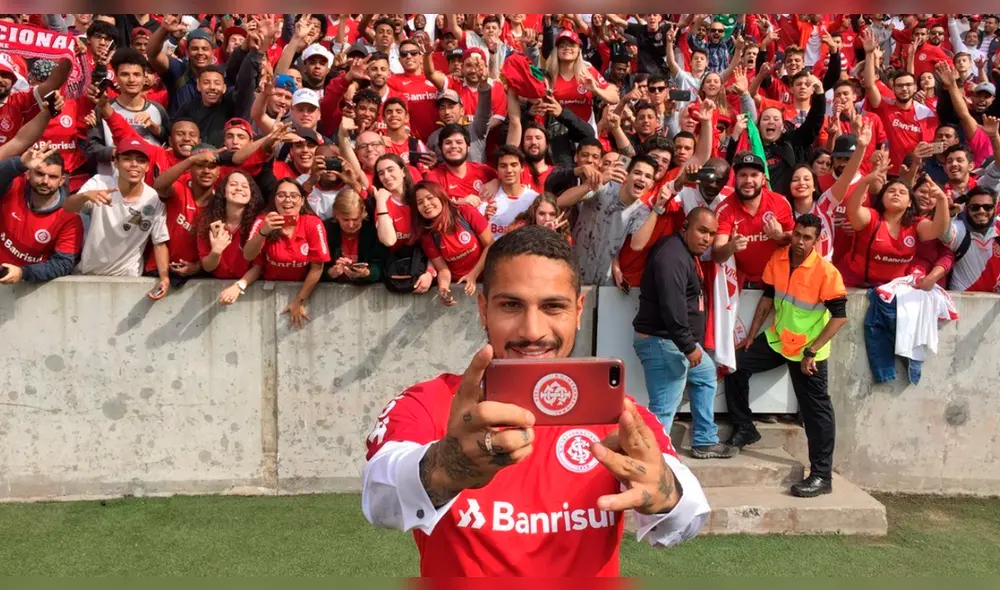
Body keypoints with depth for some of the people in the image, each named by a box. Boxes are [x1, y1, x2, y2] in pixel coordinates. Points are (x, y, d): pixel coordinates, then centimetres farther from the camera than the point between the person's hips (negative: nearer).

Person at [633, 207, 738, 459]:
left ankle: (705, 442, 35)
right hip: (662, 342, -11)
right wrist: (689, 347, -24)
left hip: (676, 340, 11)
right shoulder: (673, 256, -21)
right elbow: (672, 308, -28)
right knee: (663, 410, -10)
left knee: (706, 375, 27)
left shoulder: (686, 253, 14)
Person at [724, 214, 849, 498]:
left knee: (815, 411, -2)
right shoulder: (778, 258, -5)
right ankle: (745, 428, 19)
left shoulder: (826, 272, -21)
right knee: (736, 365, 3)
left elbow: (840, 316, -20)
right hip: (777, 339, 6)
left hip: (808, 350, -6)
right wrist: (751, 335, 7)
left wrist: (812, 351, -23)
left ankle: (821, 476, 6)